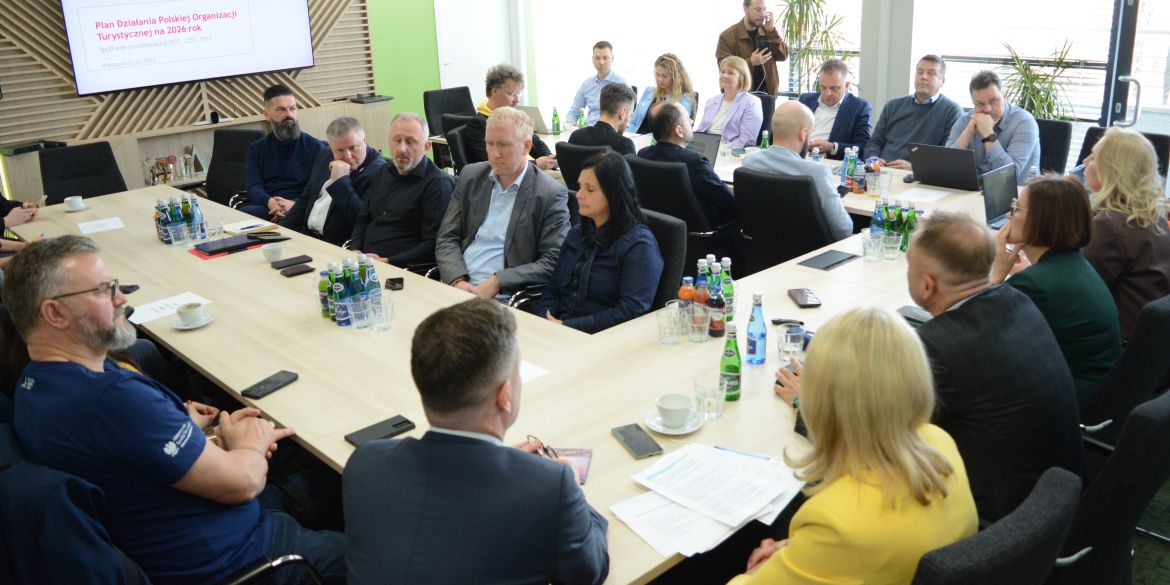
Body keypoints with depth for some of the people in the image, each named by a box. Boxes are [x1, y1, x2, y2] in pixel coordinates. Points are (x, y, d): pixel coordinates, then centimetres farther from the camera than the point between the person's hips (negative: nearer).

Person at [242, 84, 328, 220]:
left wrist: (295, 204, -21)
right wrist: (270, 202, -19)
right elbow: (253, 187, 5)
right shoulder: (255, 149, 19)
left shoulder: (315, 147, 9)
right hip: (264, 207, 2)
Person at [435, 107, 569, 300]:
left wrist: (496, 282, -16)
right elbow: (447, 238, 9)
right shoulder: (470, 176, 10)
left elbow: (553, 262, -7)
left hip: (502, 297, -4)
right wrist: (458, 281, -9)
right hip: (456, 286, 5)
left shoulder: (551, 194, -4)